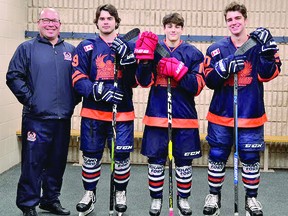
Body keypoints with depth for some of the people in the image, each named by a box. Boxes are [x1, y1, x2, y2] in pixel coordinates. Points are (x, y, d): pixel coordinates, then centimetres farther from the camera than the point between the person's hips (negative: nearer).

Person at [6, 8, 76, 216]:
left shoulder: (70, 50, 12)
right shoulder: (27, 48, 2)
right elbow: (13, 77, -3)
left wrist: (73, 101, 6)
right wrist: (30, 100, -9)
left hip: (63, 118, 4)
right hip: (36, 119, -4)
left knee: (57, 162, 12)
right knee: (33, 162, -2)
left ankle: (51, 199, 27)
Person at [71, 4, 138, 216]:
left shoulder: (129, 46, 6)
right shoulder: (86, 47, 3)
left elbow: (135, 81, -1)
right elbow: (78, 79, -4)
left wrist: (127, 57, -16)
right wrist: (98, 90, -21)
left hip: (123, 112, 0)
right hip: (93, 112, 0)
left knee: (122, 156, 5)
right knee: (91, 156, 8)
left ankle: (121, 193, 27)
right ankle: (89, 194, 28)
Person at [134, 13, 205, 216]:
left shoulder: (193, 53, 2)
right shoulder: (154, 50, 5)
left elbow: (197, 86, -6)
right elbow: (144, 81, -6)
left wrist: (178, 71, -18)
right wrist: (145, 58, -19)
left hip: (185, 116, 0)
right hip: (157, 115, 0)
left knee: (184, 161, 9)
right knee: (155, 159, 6)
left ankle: (183, 198, 26)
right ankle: (156, 198, 23)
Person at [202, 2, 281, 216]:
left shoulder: (260, 45, 1)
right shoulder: (217, 49, 1)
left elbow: (268, 75, -10)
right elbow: (210, 81, -4)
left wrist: (267, 50, -22)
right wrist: (225, 68, -22)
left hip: (251, 114, 0)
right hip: (221, 114, 1)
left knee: (251, 158, 8)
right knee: (217, 156, 6)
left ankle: (251, 198, 27)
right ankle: (214, 196, 25)